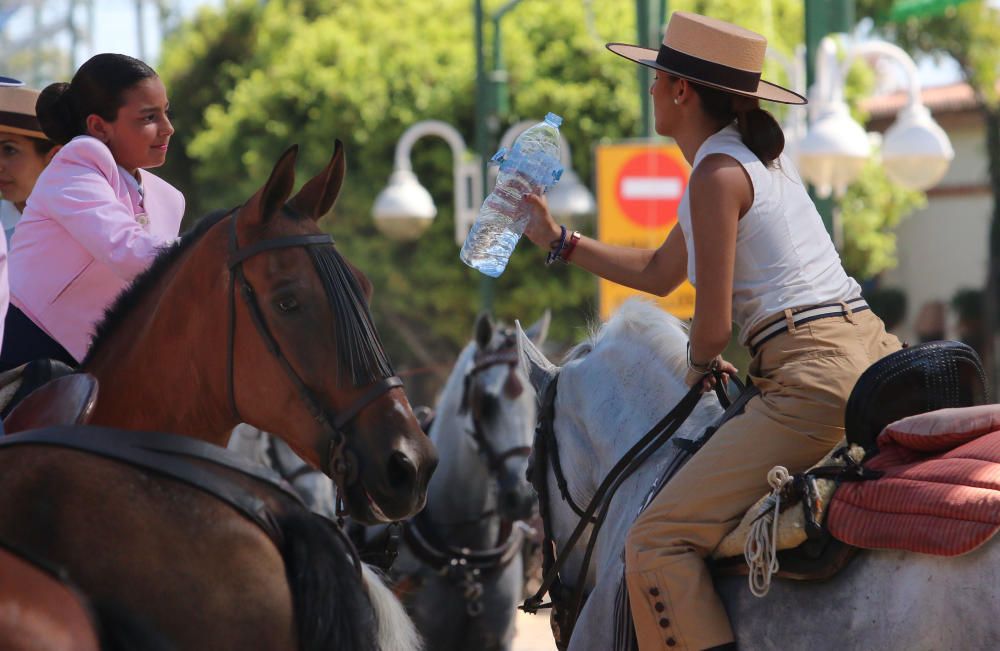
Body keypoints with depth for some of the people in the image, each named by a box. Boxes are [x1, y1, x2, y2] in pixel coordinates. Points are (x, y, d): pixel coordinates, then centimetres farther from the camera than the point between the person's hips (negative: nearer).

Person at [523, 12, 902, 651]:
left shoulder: (717, 174, -10)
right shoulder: (762, 156, 19)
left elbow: (714, 326, -11)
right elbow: (657, 274, 30)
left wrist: (700, 366, 11)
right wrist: (557, 239, 34)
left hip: (815, 376, -10)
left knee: (656, 542, -13)